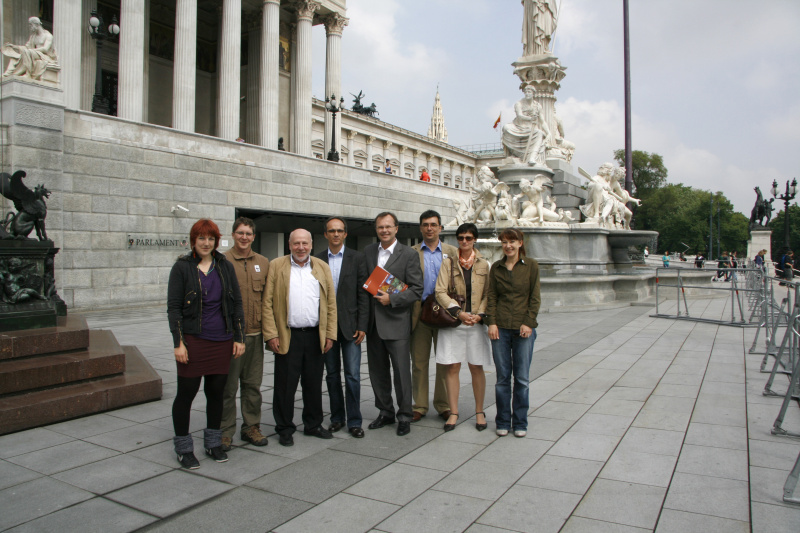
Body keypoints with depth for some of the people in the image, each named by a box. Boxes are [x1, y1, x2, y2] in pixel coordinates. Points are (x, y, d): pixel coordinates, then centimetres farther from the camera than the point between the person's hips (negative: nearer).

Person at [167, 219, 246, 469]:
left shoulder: (225, 266, 6)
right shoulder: (182, 267, -3)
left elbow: (237, 303, 8)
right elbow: (173, 307, -5)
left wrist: (239, 337, 3)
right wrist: (178, 343, -11)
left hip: (222, 340, 3)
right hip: (193, 340, -3)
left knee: (216, 392, 11)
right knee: (186, 392, 4)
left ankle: (213, 443, 27)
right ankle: (183, 447, 20)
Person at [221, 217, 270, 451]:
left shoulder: (263, 263, 9)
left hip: (255, 333, 4)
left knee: (253, 384, 12)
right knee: (228, 385, 4)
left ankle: (251, 427, 25)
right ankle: (225, 432, 17)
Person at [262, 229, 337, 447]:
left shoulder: (322, 267, 10)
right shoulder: (276, 266, 2)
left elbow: (331, 303, 8)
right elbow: (267, 303, -3)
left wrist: (330, 335, 1)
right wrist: (271, 334, -10)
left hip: (315, 336, 3)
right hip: (287, 336, -2)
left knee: (314, 384, 12)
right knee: (285, 385, 4)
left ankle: (313, 424, 27)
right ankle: (285, 428, 19)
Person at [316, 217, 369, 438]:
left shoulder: (357, 258, 1)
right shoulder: (317, 260, 5)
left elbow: (363, 294, -2)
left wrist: (362, 326, -7)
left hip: (350, 325, -2)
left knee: (352, 375, -1)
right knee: (332, 374, 11)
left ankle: (354, 421, 10)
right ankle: (337, 417, 24)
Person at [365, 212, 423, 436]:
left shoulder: (408, 254, -4)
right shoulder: (368, 252, 10)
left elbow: (417, 289, -7)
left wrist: (392, 299, -16)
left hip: (396, 322, -5)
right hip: (373, 323, 5)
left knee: (401, 372, 0)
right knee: (377, 371, 13)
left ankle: (404, 416, 14)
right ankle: (385, 412, 28)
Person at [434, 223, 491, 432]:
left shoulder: (485, 265, 7)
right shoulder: (448, 263, 3)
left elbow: (489, 294, 5)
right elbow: (440, 292, -4)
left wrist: (479, 315, -10)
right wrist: (458, 312, -14)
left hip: (477, 322, 1)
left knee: (477, 368, 6)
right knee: (452, 368, 2)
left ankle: (479, 412, 19)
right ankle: (453, 412, 12)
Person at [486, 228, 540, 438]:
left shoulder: (531, 265, 2)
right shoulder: (496, 267, 8)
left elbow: (535, 297, 0)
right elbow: (491, 296, 6)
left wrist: (529, 322, -8)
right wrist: (491, 322, -4)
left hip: (523, 328, -1)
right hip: (500, 328, 1)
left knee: (521, 378, 3)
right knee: (502, 377, 5)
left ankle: (520, 423, 17)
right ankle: (503, 422, 17)